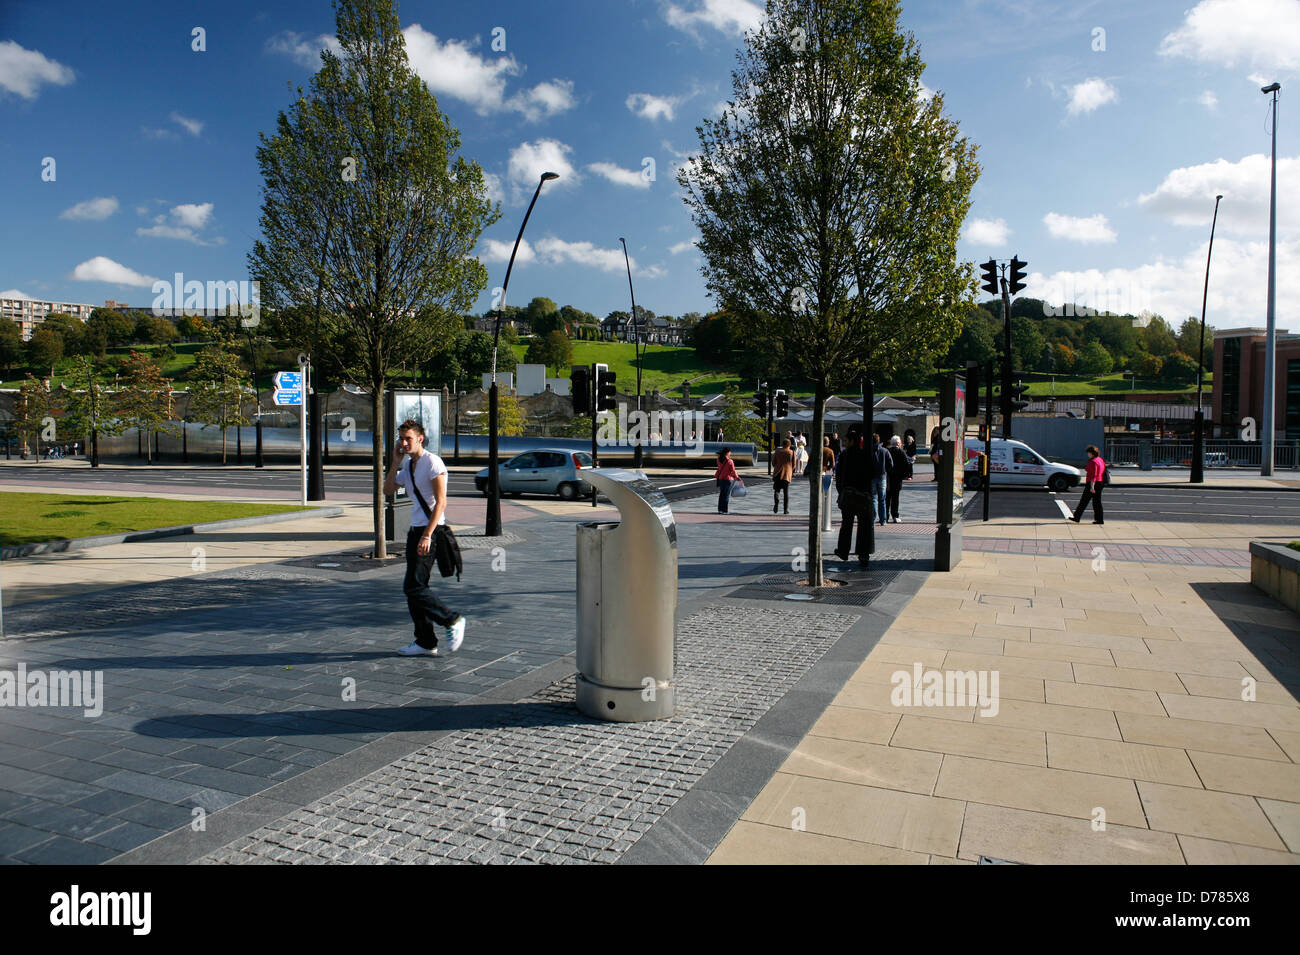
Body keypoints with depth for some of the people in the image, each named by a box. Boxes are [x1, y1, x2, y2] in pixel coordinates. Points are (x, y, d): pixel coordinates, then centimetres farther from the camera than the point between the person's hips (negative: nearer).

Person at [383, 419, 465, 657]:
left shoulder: (432, 462, -11)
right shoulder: (408, 468, 17)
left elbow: (441, 502, -17)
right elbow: (388, 489, 18)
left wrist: (427, 535, -23)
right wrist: (396, 462, 9)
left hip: (431, 531, -9)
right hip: (415, 530, 9)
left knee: (413, 587, -11)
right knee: (414, 588, 8)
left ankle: (453, 620, 4)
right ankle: (426, 642, 14)